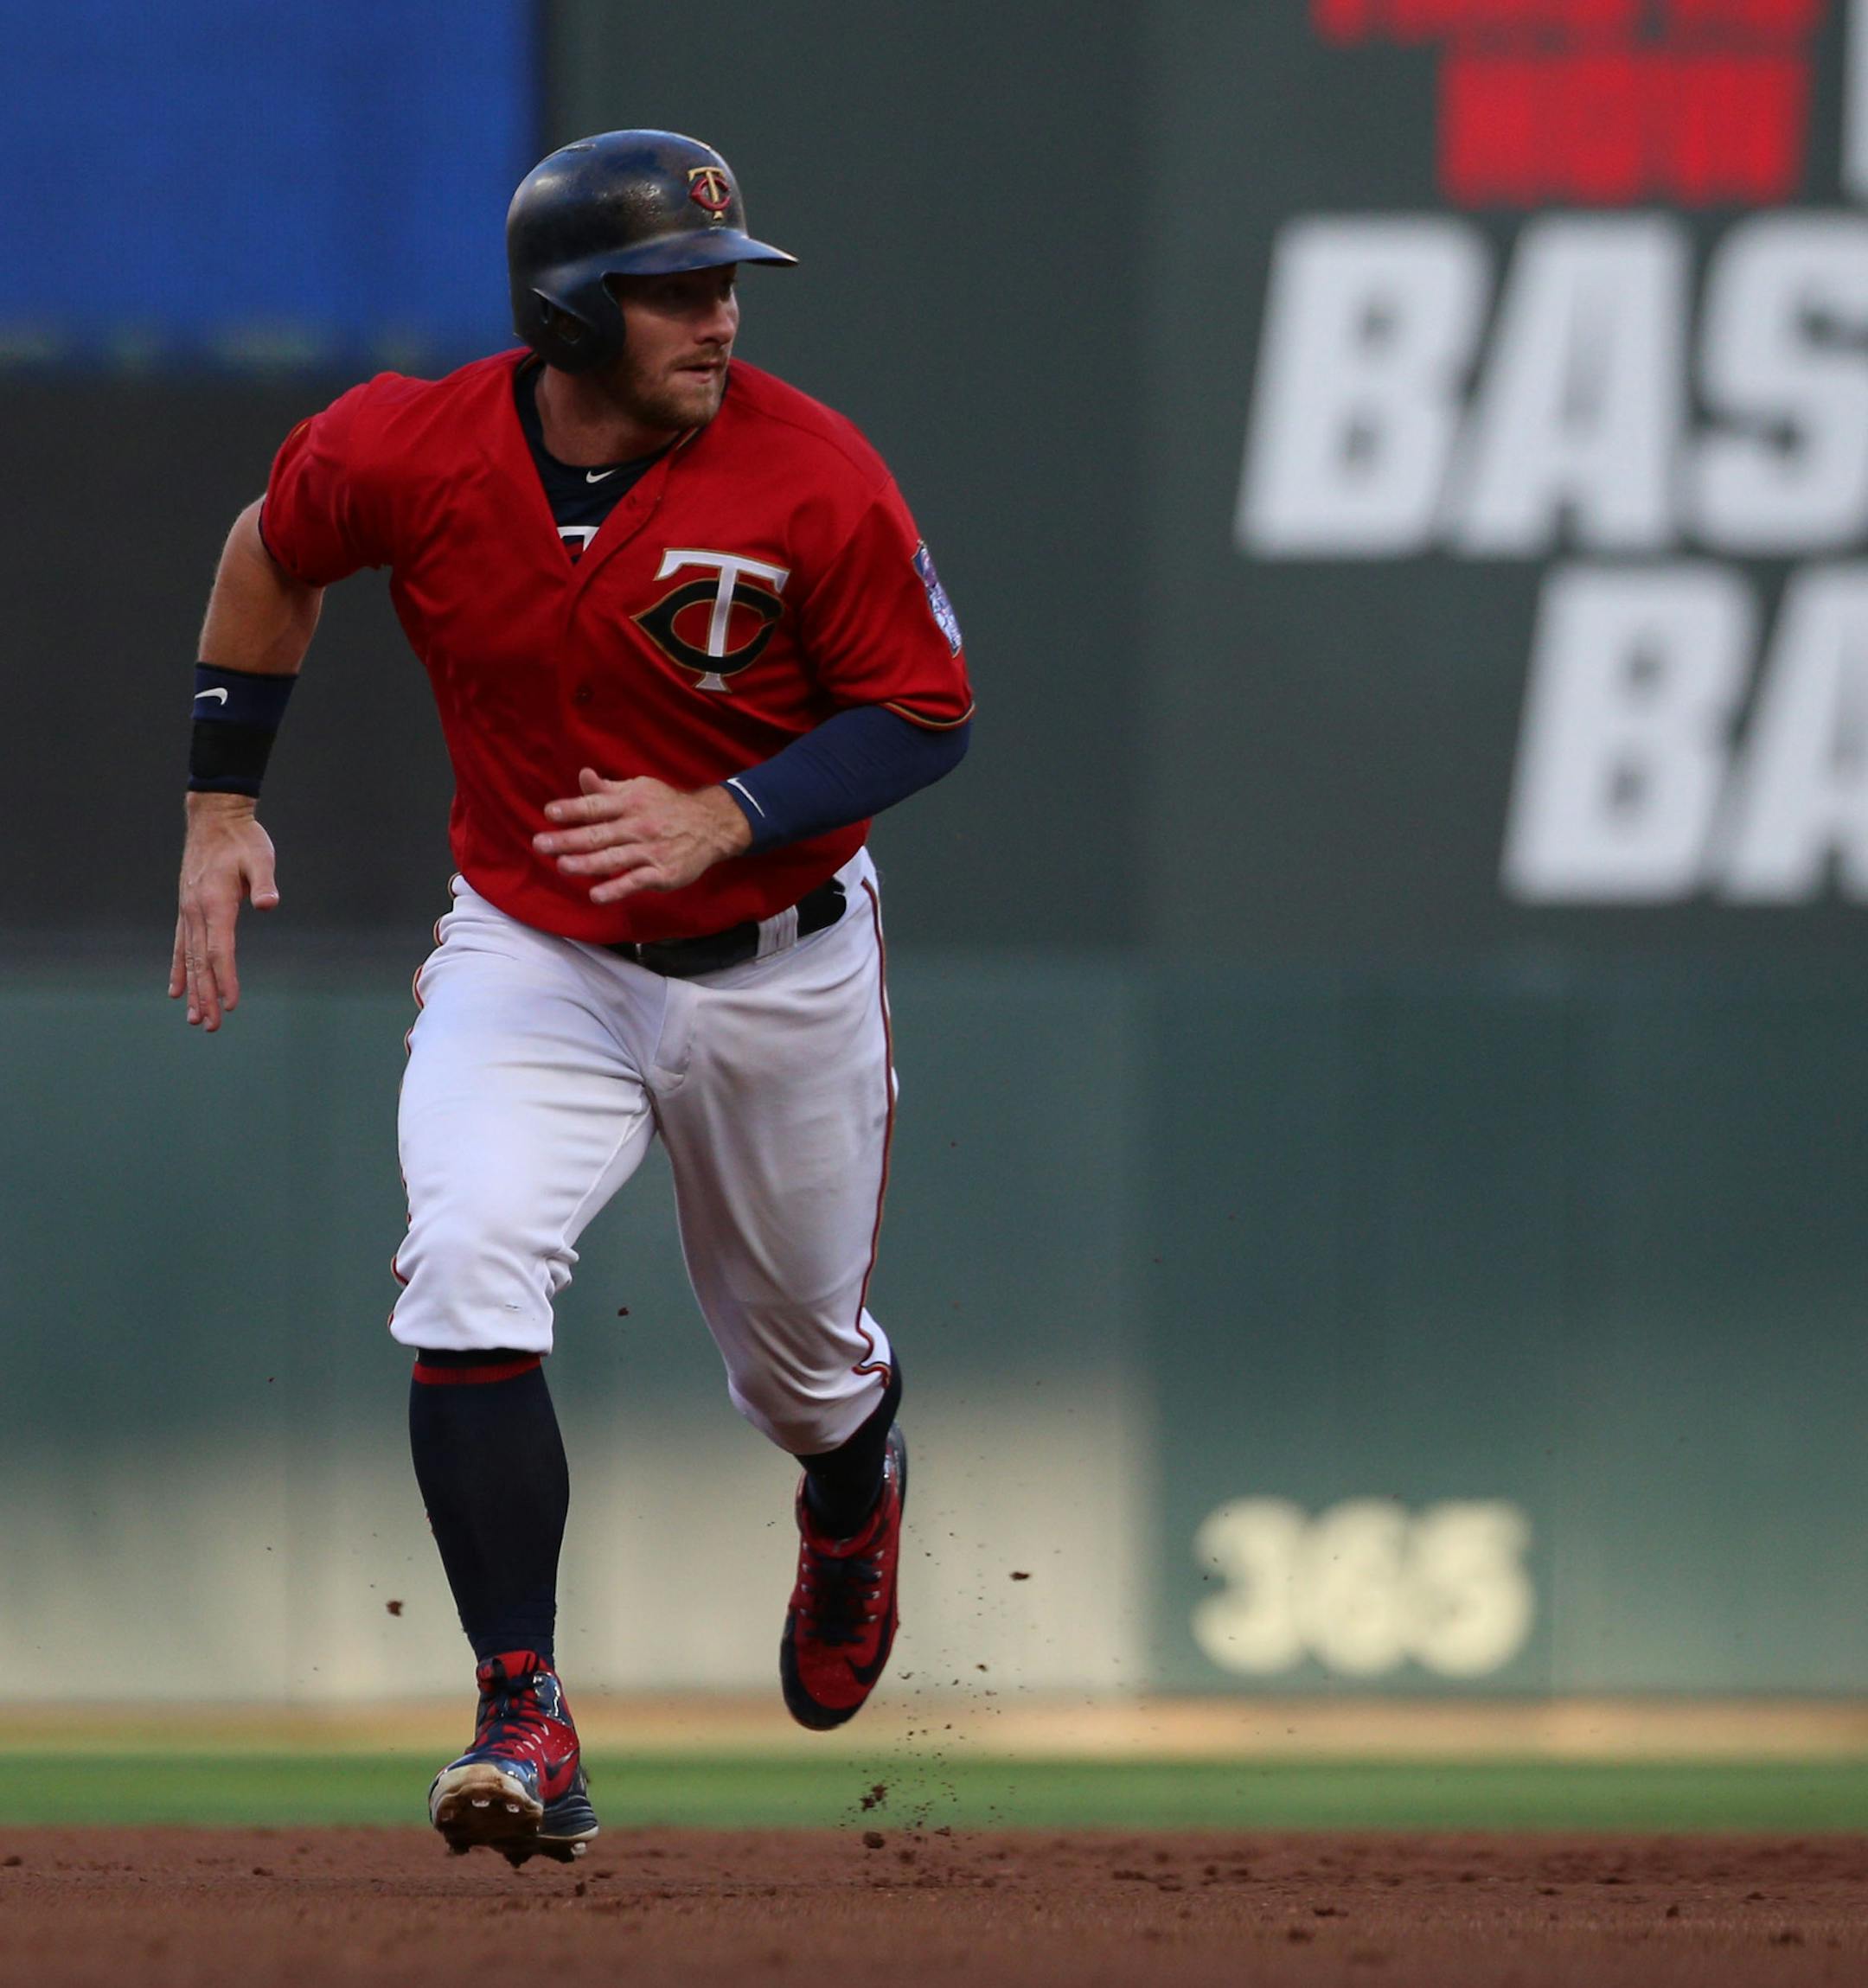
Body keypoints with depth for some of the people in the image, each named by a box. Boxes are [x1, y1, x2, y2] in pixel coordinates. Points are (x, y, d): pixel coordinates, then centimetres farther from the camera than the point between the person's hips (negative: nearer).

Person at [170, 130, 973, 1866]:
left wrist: (724, 820, -28)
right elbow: (273, 552, 7)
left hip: (777, 972, 0)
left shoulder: (809, 477, -20)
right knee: (468, 1279, -25)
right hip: (530, 957, 0)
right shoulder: (403, 454, -15)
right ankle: (525, 1722, -21)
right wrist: (220, 806, 5)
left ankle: (854, 1490, 57)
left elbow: (924, 713, -13)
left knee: (799, 1360, 17)